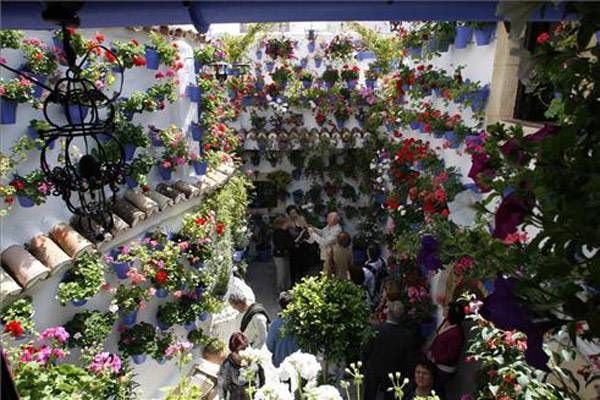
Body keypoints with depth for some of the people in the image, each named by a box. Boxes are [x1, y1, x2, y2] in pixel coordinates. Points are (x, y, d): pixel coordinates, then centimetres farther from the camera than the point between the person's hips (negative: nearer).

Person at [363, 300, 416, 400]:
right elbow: (408, 361, -10)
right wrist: (404, 375, 7)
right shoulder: (407, 335, -21)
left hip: (373, 373, -1)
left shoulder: (376, 329, -27)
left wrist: (365, 365, 4)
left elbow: (366, 351, -15)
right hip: (394, 374, 1)